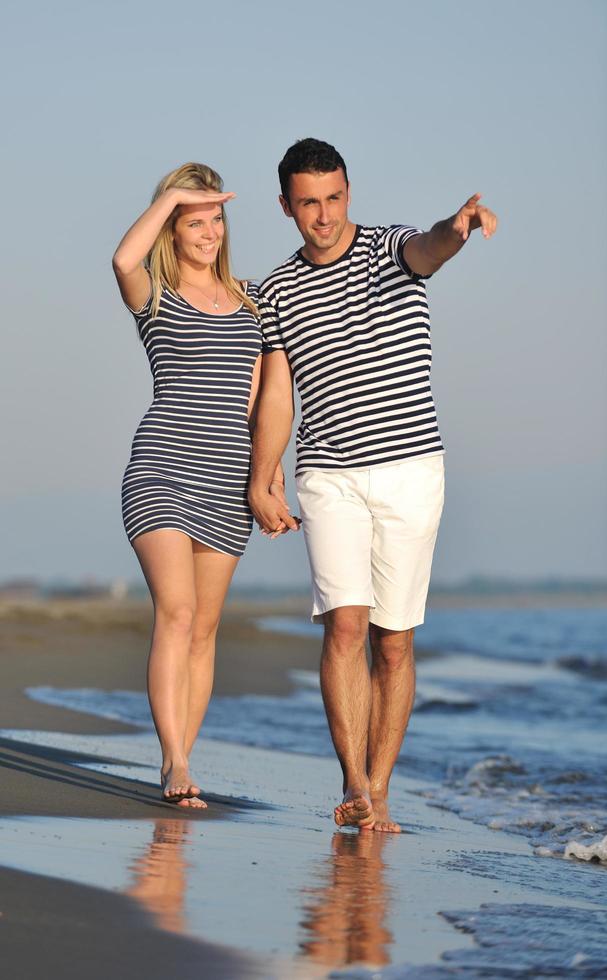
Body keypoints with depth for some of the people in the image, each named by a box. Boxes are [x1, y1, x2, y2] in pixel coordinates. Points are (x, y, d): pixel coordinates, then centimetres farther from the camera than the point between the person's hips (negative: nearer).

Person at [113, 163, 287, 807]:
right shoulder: (153, 296, 3)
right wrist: (172, 195, -13)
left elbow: (260, 396, 17)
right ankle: (176, 762, -24)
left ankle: (175, 768, 10)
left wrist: (273, 472, 10)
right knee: (175, 610, -19)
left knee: (204, 626, 5)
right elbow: (124, 259, -22)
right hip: (160, 471, -4)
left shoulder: (250, 300, 16)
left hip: (227, 481, 4)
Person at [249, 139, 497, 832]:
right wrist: (259, 486, 7)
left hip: (410, 471, -1)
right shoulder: (278, 292, 8)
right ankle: (354, 785, -13)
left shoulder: (391, 249, 0)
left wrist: (456, 227, -48)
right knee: (346, 624, -15)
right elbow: (275, 395, 12)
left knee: (394, 642, 1)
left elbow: (427, 250, -24)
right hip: (329, 479, 1)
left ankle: (378, 792, 8)